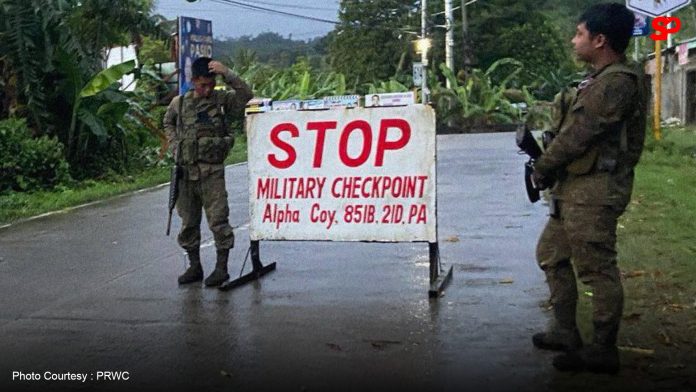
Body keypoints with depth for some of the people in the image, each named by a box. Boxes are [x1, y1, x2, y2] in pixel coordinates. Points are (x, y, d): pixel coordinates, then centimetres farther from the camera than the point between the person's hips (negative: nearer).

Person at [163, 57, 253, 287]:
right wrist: (175, 143, 9)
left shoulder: (221, 100, 0)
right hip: (186, 171, 4)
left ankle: (221, 267, 5)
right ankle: (194, 266, 22)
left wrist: (226, 73, -20)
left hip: (212, 171, -3)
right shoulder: (179, 103, 8)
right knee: (188, 222, 10)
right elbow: (168, 123, 25)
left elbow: (245, 94, -15)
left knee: (218, 219, -4)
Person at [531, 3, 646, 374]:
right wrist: (550, 165, 6)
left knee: (597, 269, -2)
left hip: (595, 190, -11)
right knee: (551, 254, 18)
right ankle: (565, 332, 28)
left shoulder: (617, 83, -17)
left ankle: (603, 351, 9)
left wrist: (541, 168, -6)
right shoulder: (601, 79, 16)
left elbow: (579, 134, -18)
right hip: (576, 186, 11)